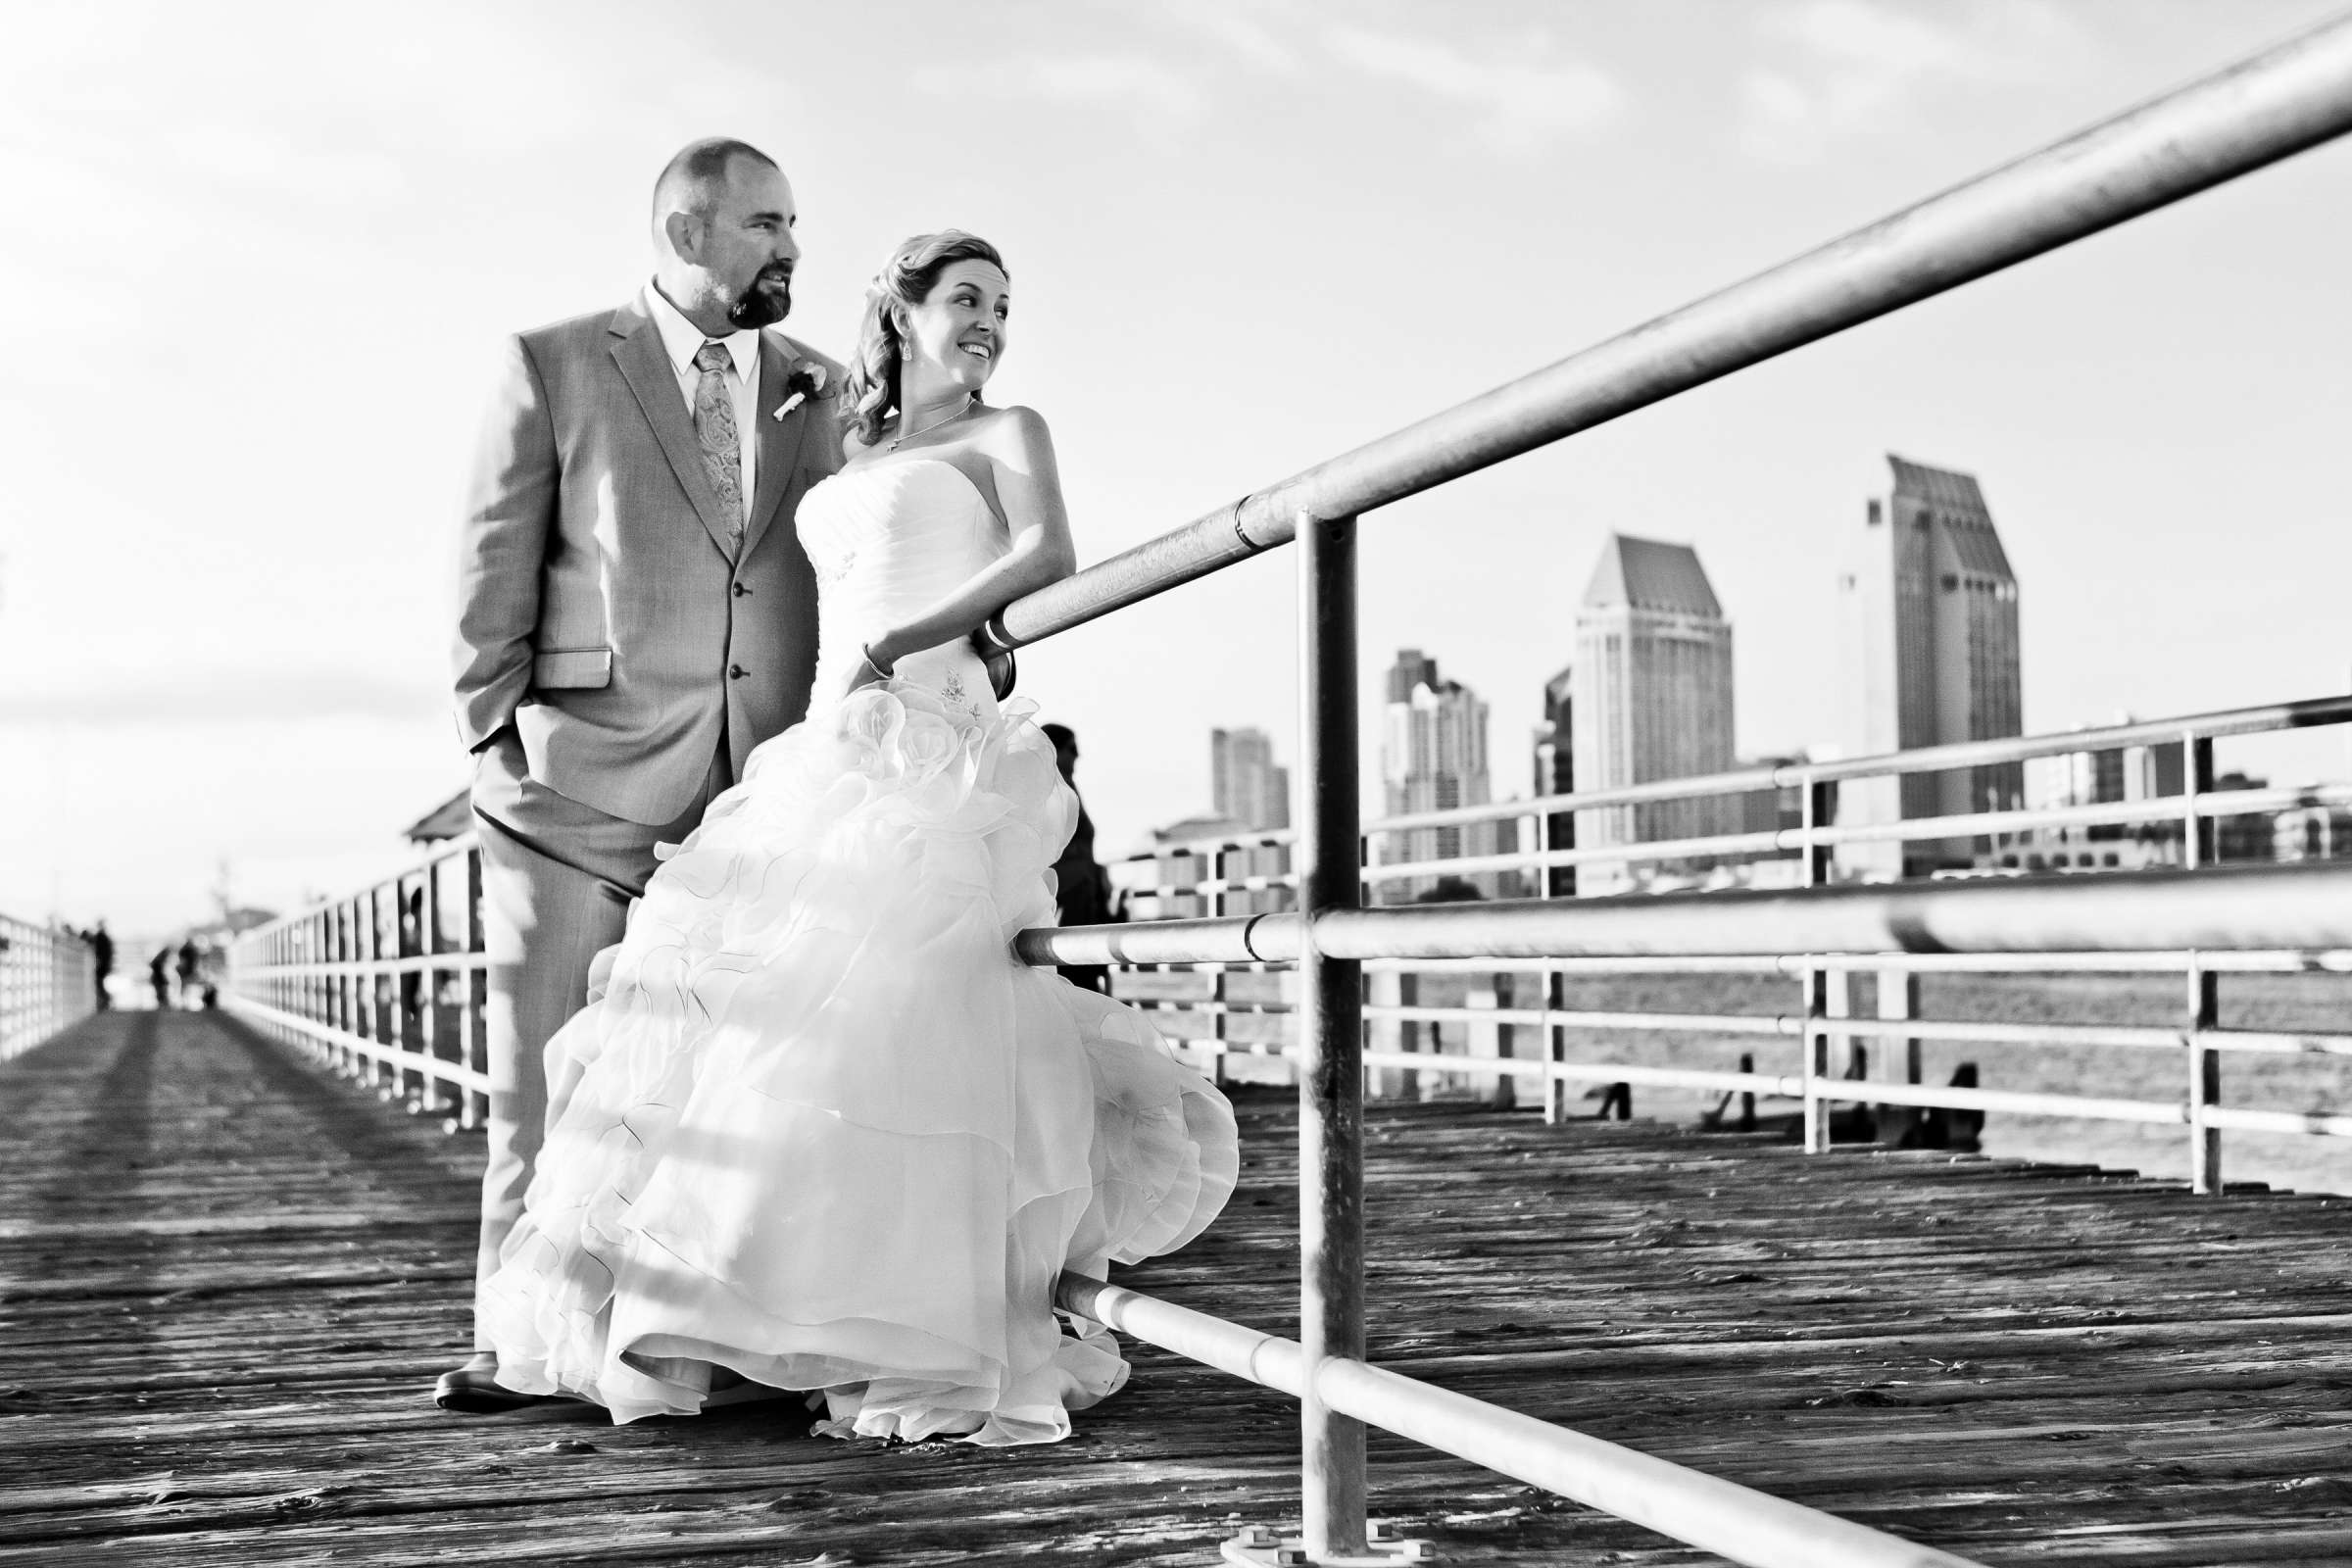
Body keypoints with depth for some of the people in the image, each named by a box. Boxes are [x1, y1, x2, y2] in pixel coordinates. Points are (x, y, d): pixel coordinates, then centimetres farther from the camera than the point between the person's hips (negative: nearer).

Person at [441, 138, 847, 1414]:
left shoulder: (821, 391, 15)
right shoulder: (554, 366, 5)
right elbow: (494, 571, 4)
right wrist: (497, 741, -3)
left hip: (768, 787, 3)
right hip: (582, 781, -2)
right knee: (547, 1070, 1)